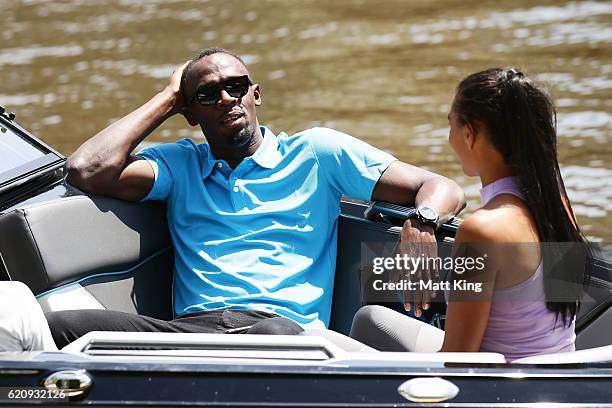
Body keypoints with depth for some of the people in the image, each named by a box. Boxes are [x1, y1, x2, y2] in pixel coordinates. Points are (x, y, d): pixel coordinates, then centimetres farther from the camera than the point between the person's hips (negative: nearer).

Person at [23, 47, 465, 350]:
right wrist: (166, 99, 20)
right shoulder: (179, 165, 26)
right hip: (191, 329, 3)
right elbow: (87, 171, 8)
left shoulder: (317, 152, 19)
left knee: (275, 337, -44)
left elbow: (440, 188, 14)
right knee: (58, 327, -27)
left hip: (286, 328, -2)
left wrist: (422, 225, -12)